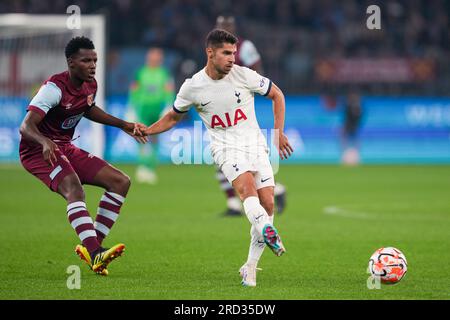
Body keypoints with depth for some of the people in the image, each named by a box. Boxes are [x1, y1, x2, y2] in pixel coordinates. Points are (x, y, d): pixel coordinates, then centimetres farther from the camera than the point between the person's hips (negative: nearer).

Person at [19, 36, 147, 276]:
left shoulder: (90, 85, 3)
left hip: (66, 148, 9)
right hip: (39, 152, -9)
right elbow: (26, 126, -31)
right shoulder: (55, 87, -22)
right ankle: (95, 254, -50)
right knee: (74, 188, -35)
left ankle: (91, 248, -3)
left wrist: (123, 125, 24)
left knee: (120, 182, -1)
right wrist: (45, 142, -51)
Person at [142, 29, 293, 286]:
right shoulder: (192, 87, -4)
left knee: (268, 204, -7)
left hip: (256, 144, 2)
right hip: (226, 147, -2)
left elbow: (277, 94, 9)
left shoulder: (244, 75, -5)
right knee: (246, 186, -32)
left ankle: (250, 268, 4)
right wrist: (147, 131, -1)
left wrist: (279, 133, 6)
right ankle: (268, 232, -56)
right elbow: (174, 116, 14)